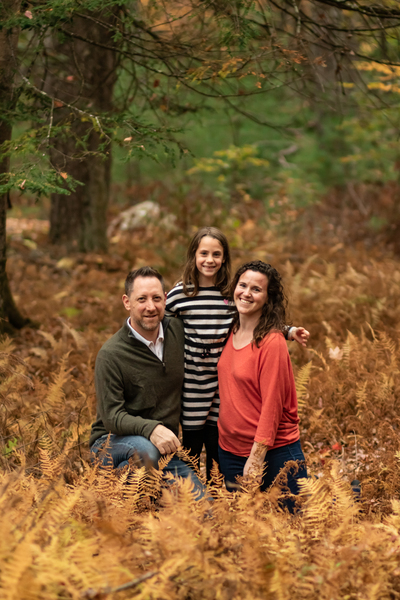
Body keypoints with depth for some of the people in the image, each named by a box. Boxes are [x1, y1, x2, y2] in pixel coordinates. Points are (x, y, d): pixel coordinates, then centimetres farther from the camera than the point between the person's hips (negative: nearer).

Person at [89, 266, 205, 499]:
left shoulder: (177, 331, 2)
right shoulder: (111, 355, -15)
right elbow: (111, 416, -19)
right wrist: (150, 428, -35)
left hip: (165, 446, 5)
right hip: (113, 442, -4)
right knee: (145, 450, -38)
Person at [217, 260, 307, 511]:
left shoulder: (272, 342, -16)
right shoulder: (232, 333, 5)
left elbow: (272, 404, -18)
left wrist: (257, 456, -19)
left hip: (273, 452, -7)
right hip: (230, 450, 7)